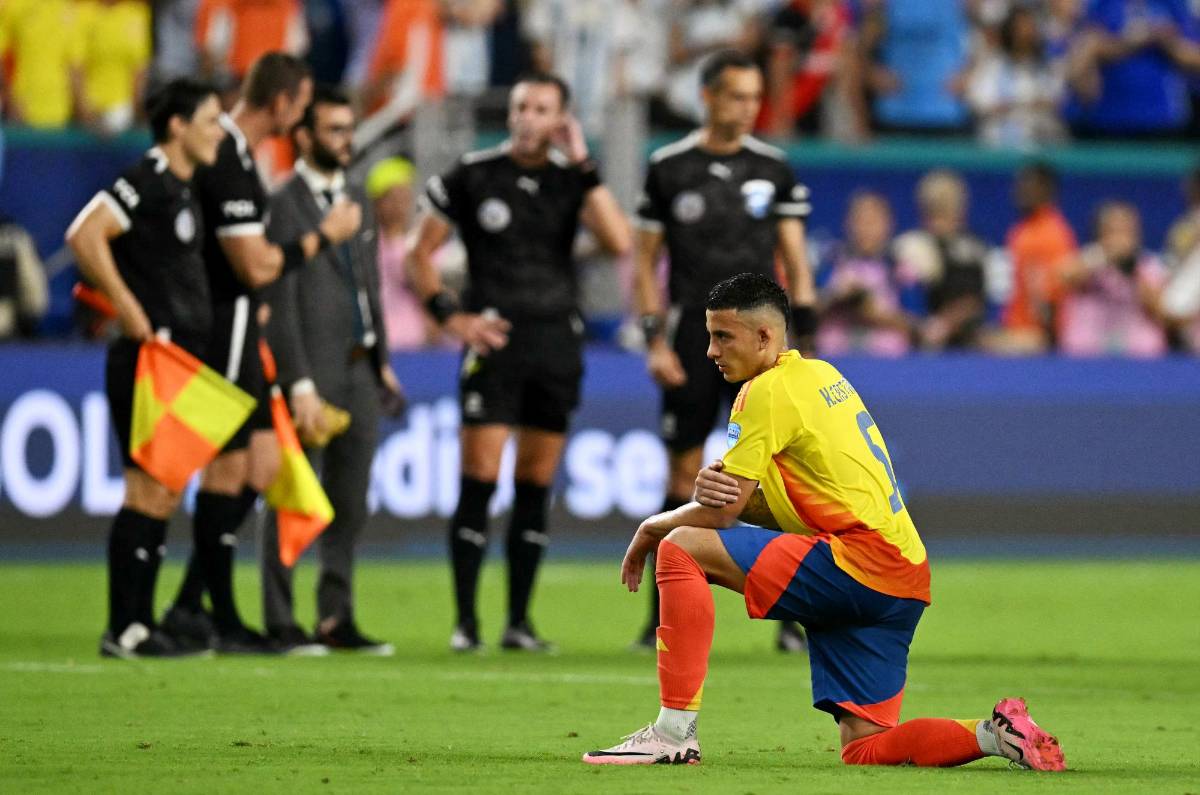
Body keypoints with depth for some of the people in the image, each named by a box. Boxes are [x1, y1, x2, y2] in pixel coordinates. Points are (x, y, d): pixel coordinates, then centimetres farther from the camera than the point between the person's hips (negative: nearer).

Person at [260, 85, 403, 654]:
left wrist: (382, 360, 15)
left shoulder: (355, 198, 15)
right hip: (311, 371, -7)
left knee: (349, 505, 10)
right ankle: (280, 622, 3)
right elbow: (280, 303, -13)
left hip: (359, 371, 7)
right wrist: (300, 385, -17)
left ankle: (336, 618, 17)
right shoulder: (285, 205, -9)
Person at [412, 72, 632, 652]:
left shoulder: (572, 179, 5)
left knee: (536, 485, 6)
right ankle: (465, 620, -6)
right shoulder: (473, 176, 1)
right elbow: (422, 254, 6)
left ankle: (519, 621, 13)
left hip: (558, 342, 3)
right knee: (479, 479, -10)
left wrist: (583, 166, -13)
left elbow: (618, 242, -12)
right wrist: (450, 316, -6)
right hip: (496, 339, -3)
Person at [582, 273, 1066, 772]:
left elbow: (723, 512, -8)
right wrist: (715, 488, -1)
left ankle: (674, 734, -15)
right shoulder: (821, 375, 20)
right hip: (902, 579, 9)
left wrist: (651, 529, 11)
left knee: (682, 548, -11)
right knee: (864, 749, 10)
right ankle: (999, 735, -2)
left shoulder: (769, 390, -7)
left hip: (860, 563, -9)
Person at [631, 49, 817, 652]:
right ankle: (663, 619, 10)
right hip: (692, 336, 0)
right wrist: (655, 341, -3)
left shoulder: (773, 169, 6)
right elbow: (645, 261, 6)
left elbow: (794, 261, 8)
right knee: (683, 478, 2)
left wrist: (802, 336, 0)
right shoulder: (669, 168, 3)